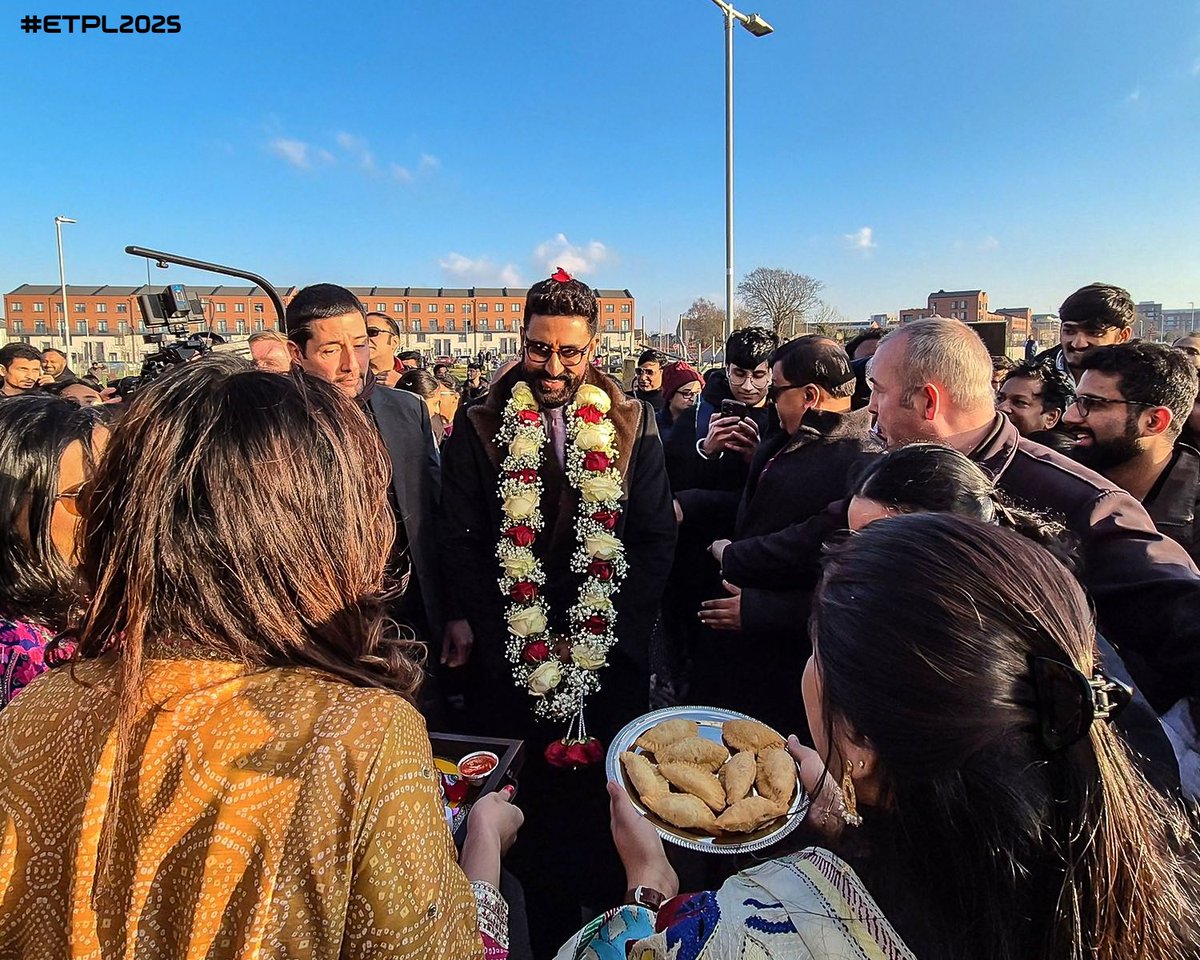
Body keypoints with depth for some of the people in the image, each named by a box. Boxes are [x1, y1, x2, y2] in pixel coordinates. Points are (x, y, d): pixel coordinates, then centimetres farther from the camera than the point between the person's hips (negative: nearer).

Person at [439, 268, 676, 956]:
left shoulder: (631, 423, 2)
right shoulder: (481, 425, 0)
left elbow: (656, 537, 0)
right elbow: (462, 537, -1)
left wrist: (610, 634, -8)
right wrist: (486, 629, -9)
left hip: (612, 656, 1)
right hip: (515, 658, 0)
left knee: (608, 799, 12)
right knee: (532, 799, 11)